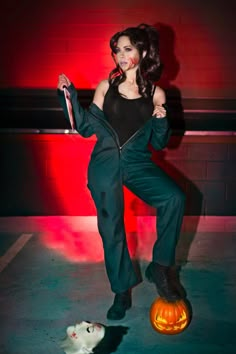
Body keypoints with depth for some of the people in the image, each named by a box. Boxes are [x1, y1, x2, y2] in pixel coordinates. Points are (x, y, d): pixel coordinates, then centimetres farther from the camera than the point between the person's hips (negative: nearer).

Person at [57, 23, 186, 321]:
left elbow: (159, 143, 5)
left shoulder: (155, 94, 3)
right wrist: (69, 95, -5)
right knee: (111, 229, 3)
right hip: (105, 165, 1)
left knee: (174, 198, -26)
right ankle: (122, 290, 23)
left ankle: (160, 266, -8)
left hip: (138, 163, 0)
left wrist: (161, 121, -13)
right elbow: (86, 128, 2)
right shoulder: (106, 86, 4)